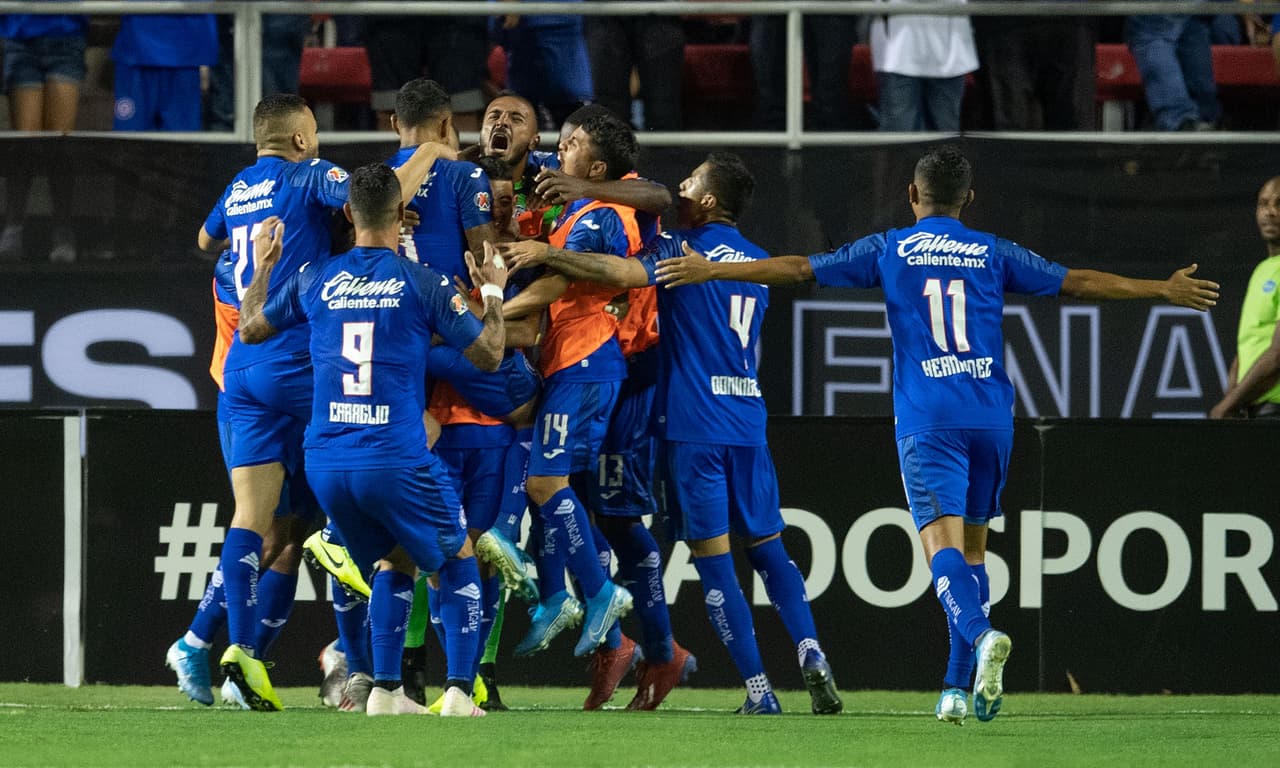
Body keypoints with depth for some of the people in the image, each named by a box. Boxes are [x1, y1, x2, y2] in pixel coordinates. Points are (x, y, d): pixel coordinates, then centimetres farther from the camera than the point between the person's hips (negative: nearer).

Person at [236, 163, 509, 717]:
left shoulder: (313, 280, 6)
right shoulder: (423, 284, -4)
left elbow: (251, 328, 23)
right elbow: (488, 355, 3)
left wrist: (262, 266, 38)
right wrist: (494, 293, 18)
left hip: (325, 463, 4)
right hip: (396, 459, -4)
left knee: (393, 561, 24)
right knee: (458, 561, 14)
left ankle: (385, 690, 11)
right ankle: (459, 690, 0)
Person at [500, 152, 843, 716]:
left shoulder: (687, 249, -6)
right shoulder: (757, 262, 17)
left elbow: (626, 273, -24)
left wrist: (545, 253, -17)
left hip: (694, 424, -6)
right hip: (748, 420, 6)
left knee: (713, 557, -4)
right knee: (767, 547, 12)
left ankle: (758, 691, -8)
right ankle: (810, 653, -7)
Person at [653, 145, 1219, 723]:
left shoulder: (888, 251, 6)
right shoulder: (993, 254, 10)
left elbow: (799, 269, 6)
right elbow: (1078, 283, 11)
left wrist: (710, 270, 14)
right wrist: (1165, 291, 20)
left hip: (926, 424, -3)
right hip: (992, 418, 3)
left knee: (943, 542, -14)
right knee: (973, 546, 14)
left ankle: (980, 633, -43)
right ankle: (958, 688, 13)